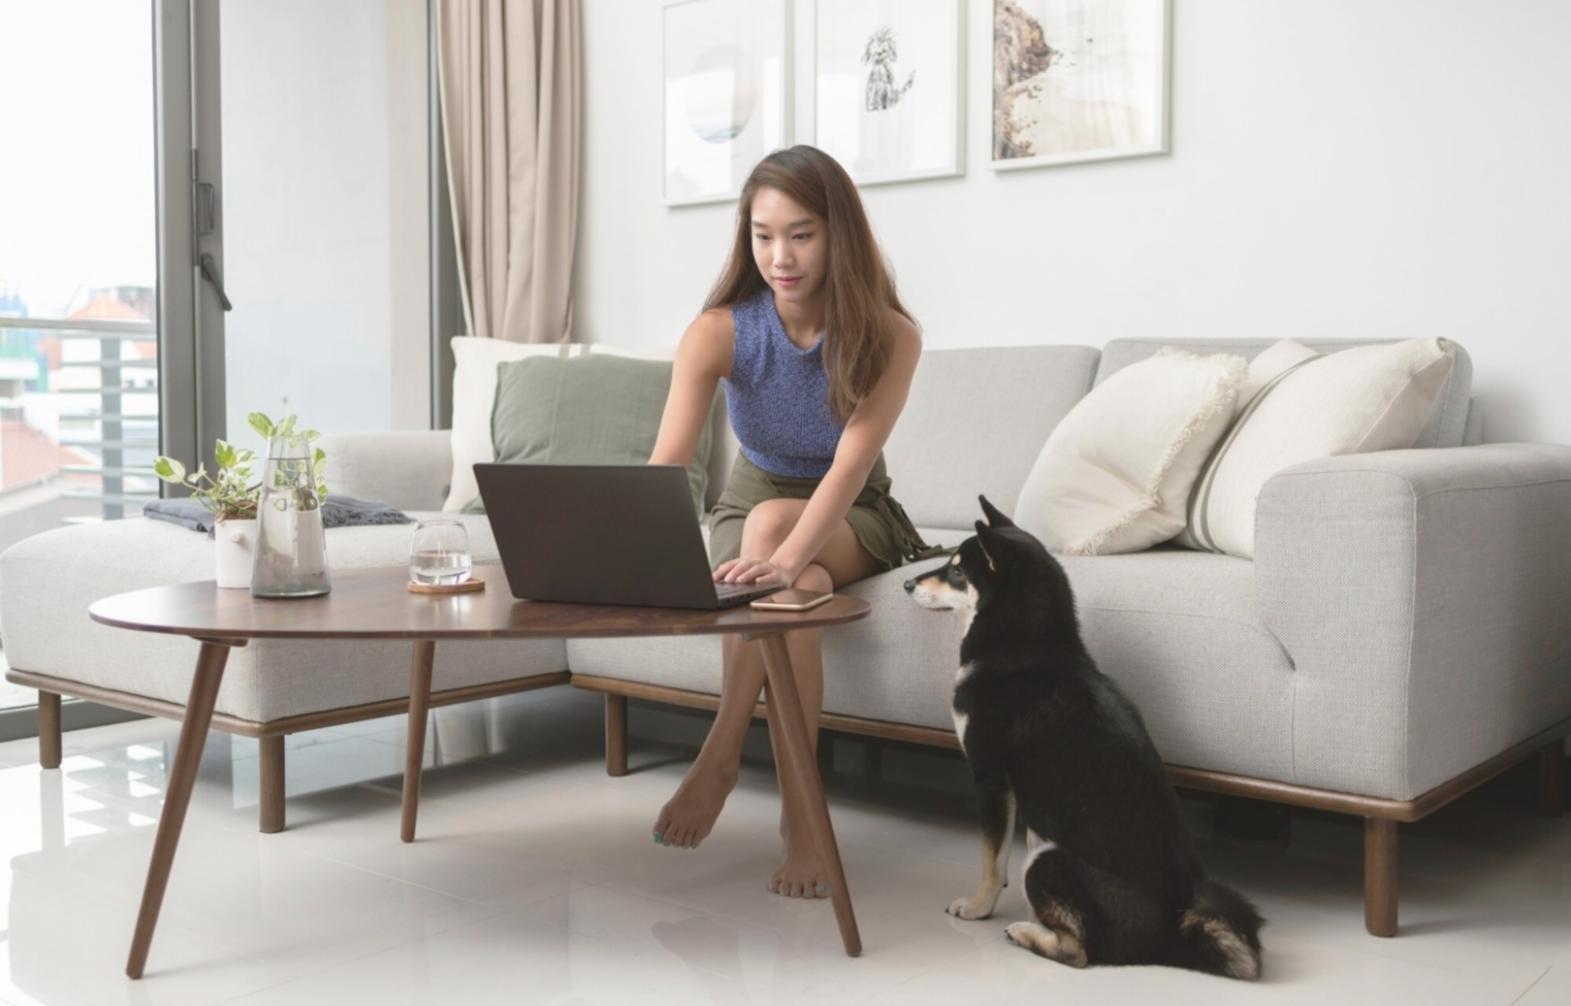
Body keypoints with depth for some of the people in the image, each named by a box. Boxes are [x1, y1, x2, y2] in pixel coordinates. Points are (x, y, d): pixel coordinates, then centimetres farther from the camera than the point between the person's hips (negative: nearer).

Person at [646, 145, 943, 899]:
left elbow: (850, 465, -33)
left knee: (770, 521, -36)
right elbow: (665, 462, -31)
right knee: (802, 589, -36)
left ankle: (720, 756, -28)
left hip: (851, 520, -1)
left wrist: (786, 555, -53)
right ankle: (799, 814, -28)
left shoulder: (889, 336, -19)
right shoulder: (719, 330, -17)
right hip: (750, 505, 1)